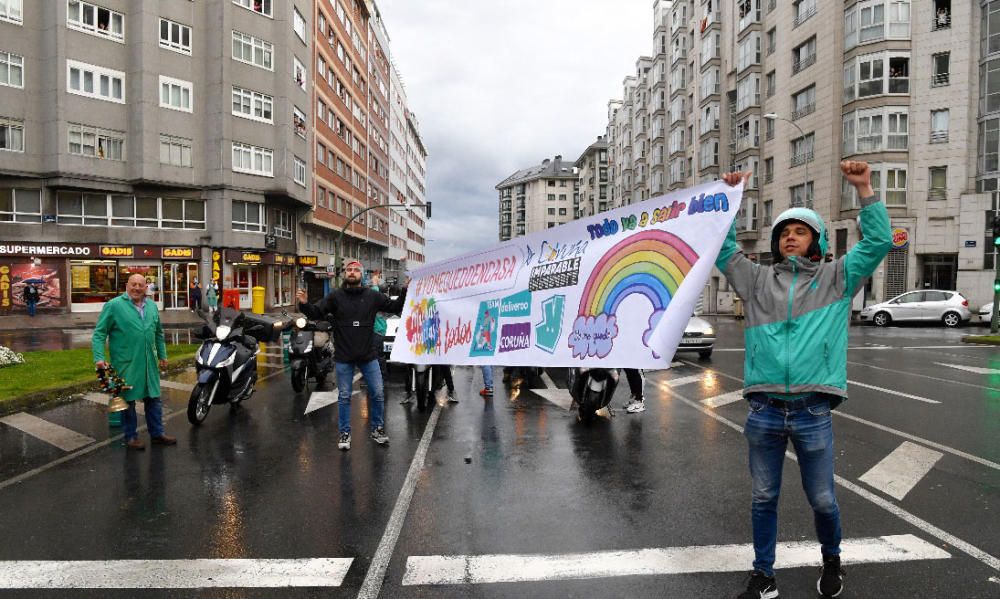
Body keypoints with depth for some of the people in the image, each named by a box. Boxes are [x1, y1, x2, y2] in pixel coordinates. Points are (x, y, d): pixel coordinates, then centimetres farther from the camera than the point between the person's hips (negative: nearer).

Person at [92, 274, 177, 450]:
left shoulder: (152, 306, 9)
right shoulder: (114, 306, -8)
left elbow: (159, 333, 19)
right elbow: (99, 333, -9)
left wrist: (162, 355, 18)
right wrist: (99, 357, -17)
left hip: (149, 363, 5)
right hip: (126, 364, -5)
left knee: (154, 398, 12)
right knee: (128, 400, 7)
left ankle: (157, 434, 24)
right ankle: (131, 437, 20)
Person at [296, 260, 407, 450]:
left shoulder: (372, 296, 0)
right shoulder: (335, 296, -2)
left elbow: (395, 307, 4)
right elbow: (316, 313, -4)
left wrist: (406, 290, -8)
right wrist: (304, 304, -23)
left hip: (368, 355, 1)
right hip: (343, 357, -1)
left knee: (377, 394, 8)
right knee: (344, 397, 8)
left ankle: (377, 429, 26)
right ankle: (344, 433, 22)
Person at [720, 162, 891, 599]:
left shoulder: (837, 278, 8)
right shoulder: (758, 280, 11)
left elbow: (878, 241, 1)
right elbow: (723, 249, 13)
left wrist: (864, 188, -5)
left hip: (813, 412, -1)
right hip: (763, 410, 1)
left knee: (822, 500, 12)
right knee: (763, 498, 11)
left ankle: (831, 560, 41)